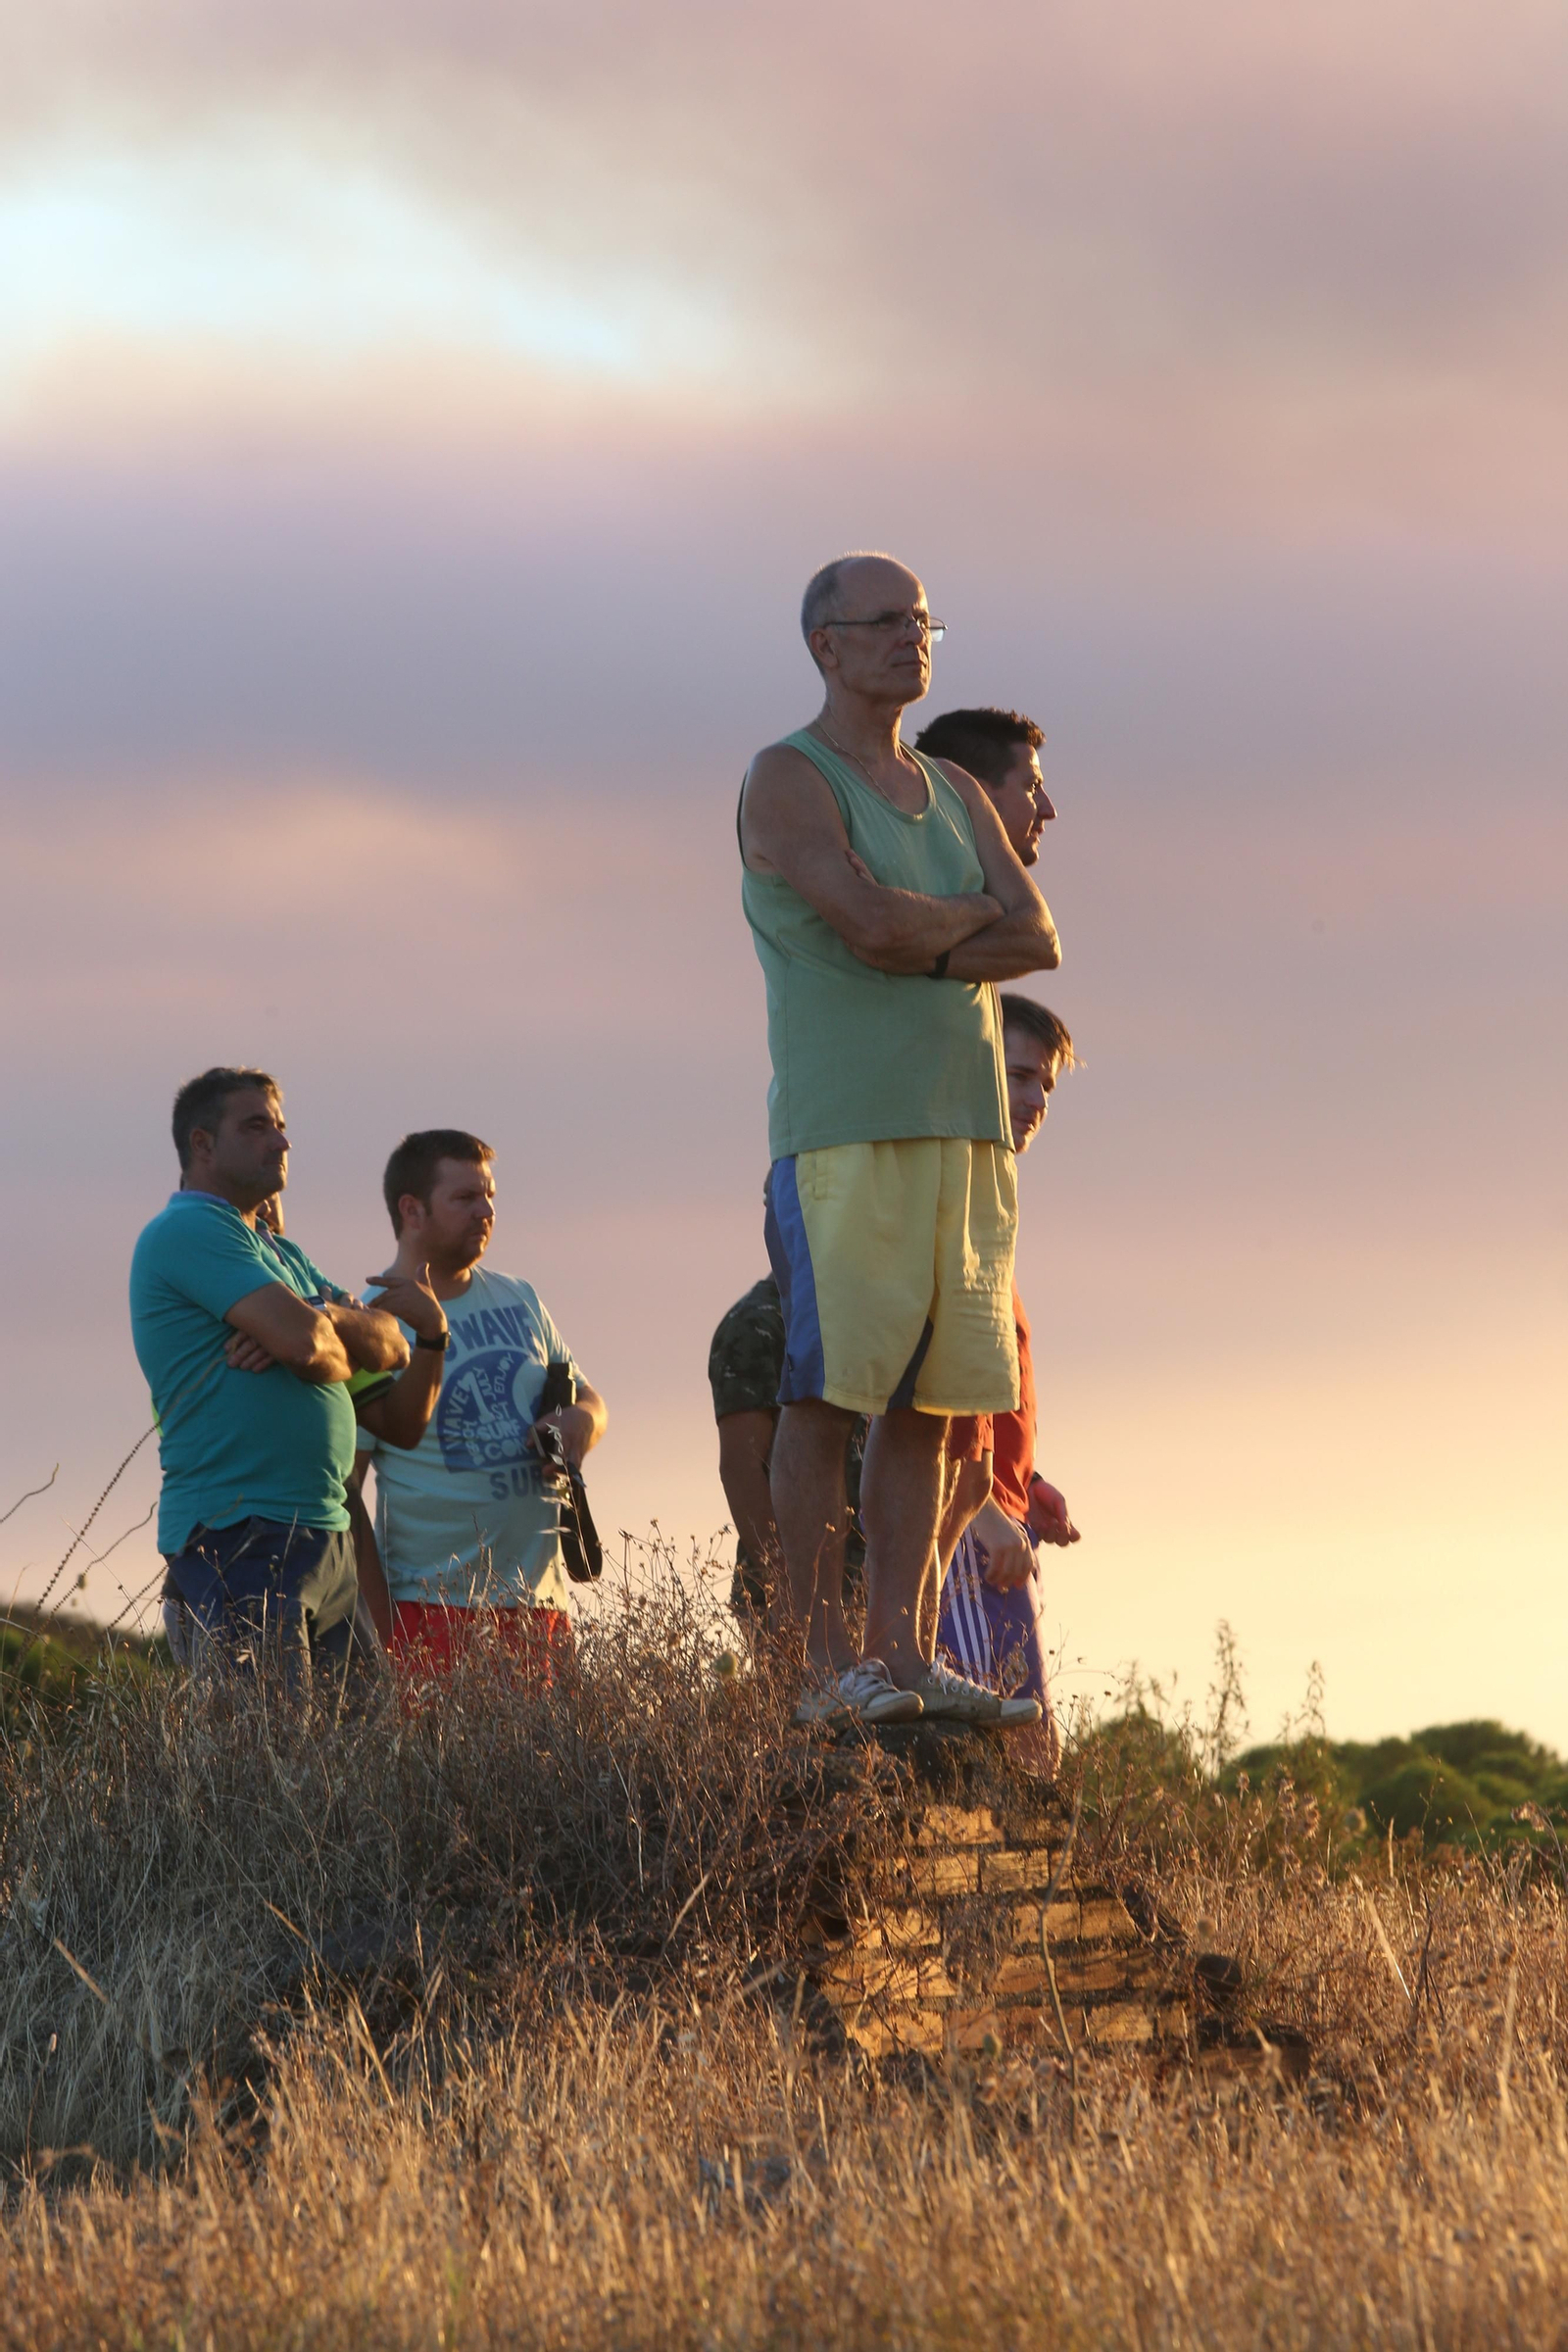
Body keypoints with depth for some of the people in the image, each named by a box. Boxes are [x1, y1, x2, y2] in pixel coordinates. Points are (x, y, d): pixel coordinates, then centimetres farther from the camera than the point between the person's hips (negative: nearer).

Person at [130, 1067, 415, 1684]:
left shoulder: (281, 1254, 25)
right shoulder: (188, 1230, -6)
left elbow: (391, 1347, 14)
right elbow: (303, 1339, -18)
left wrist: (328, 1317, -7)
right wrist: (337, 1351, 6)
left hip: (322, 1534, 9)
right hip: (240, 1535, -9)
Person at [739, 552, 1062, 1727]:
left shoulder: (954, 793, 20)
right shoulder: (789, 781, -2)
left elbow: (1037, 939, 7)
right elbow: (873, 922, -16)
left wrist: (924, 948, -9)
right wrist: (972, 918, 2)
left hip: (964, 1126, 7)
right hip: (842, 1131, -7)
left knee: (928, 1403, 4)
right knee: (826, 1395, -9)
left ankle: (900, 1650, 5)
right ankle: (826, 1662, -10)